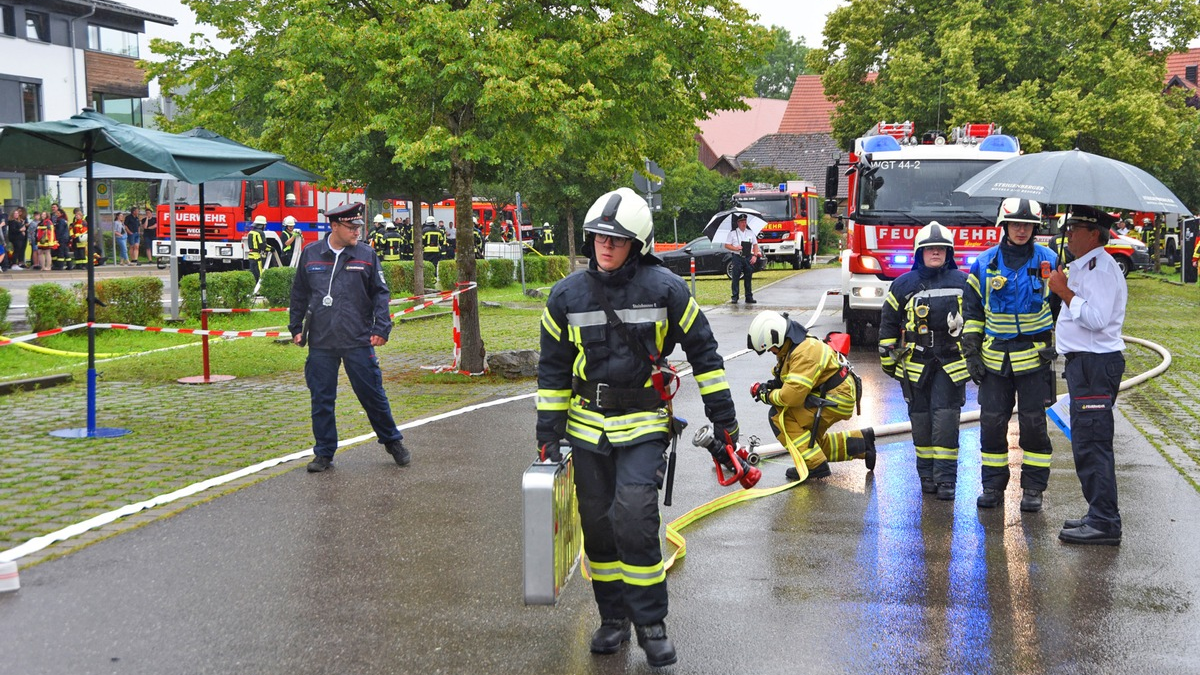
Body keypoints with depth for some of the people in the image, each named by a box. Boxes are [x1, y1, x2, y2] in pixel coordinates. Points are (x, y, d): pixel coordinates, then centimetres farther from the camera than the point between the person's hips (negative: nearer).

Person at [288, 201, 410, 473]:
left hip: (358, 341, -1)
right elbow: (299, 294, 14)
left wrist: (381, 329, -5)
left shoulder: (366, 255, 1)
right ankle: (324, 454, 17)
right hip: (320, 342, 2)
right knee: (322, 399, 6)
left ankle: (393, 442, 23)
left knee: (372, 394, 5)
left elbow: (381, 293, 4)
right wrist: (296, 327, 12)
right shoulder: (310, 254, 5)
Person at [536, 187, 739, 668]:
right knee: (598, 526, 8)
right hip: (587, 426, 3)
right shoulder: (567, 296, 0)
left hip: (643, 426, -3)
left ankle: (650, 622, 0)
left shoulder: (664, 289, -7)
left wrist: (722, 413, 1)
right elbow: (553, 369, 8)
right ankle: (613, 618, 25)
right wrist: (548, 432, 4)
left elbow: (702, 348, 2)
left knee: (634, 520, -16)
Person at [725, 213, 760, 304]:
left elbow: (755, 245, 15)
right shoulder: (733, 233, 4)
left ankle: (749, 297, 10)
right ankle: (734, 297, -3)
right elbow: (727, 245, 4)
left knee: (748, 278, 5)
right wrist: (735, 248, -13)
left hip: (748, 258, 3)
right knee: (736, 277, -6)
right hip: (737, 257, -3)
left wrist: (755, 256, 2)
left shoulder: (750, 233, 13)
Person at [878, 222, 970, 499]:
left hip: (951, 364, -1)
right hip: (915, 364, 1)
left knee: (946, 420, -7)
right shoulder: (904, 284, 6)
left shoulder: (962, 282, 6)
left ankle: (946, 478, -3)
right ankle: (927, 474, 17)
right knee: (921, 421, 6)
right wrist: (887, 359, 8)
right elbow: (888, 323, 11)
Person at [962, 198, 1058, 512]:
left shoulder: (1049, 261, 1)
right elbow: (972, 311, 9)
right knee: (992, 424, 4)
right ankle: (993, 485, 17)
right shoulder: (984, 264, 4)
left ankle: (1033, 489, 11)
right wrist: (971, 353, 4)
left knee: (1033, 424, 1)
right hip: (995, 359, 2)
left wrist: (1057, 345, 2)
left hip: (1035, 357, -1)